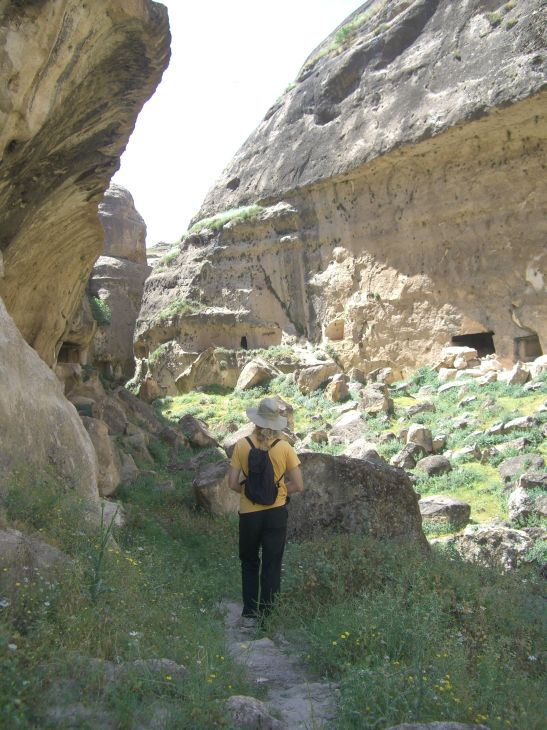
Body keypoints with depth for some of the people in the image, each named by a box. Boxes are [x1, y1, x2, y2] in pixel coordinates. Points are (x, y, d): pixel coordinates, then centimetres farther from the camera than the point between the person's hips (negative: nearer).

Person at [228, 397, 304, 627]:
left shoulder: (242, 445, -11)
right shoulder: (284, 448, -10)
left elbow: (233, 484, -10)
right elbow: (298, 485, -8)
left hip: (249, 514, 0)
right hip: (276, 513, 0)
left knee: (249, 564, 21)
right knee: (271, 565, 14)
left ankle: (249, 614, 25)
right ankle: (266, 615, 23)